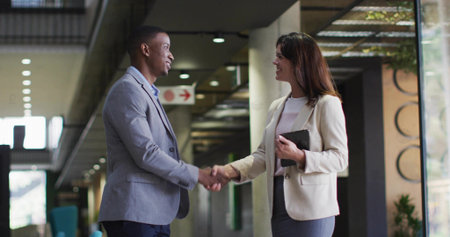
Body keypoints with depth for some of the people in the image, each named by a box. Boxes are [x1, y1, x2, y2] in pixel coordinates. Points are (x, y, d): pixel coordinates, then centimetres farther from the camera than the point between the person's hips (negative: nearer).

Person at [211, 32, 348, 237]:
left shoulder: (327, 104, -5)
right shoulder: (276, 107, 18)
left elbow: (339, 157, -10)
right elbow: (263, 154, 15)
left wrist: (299, 156, -24)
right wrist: (229, 171, 0)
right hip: (280, 208, 7)